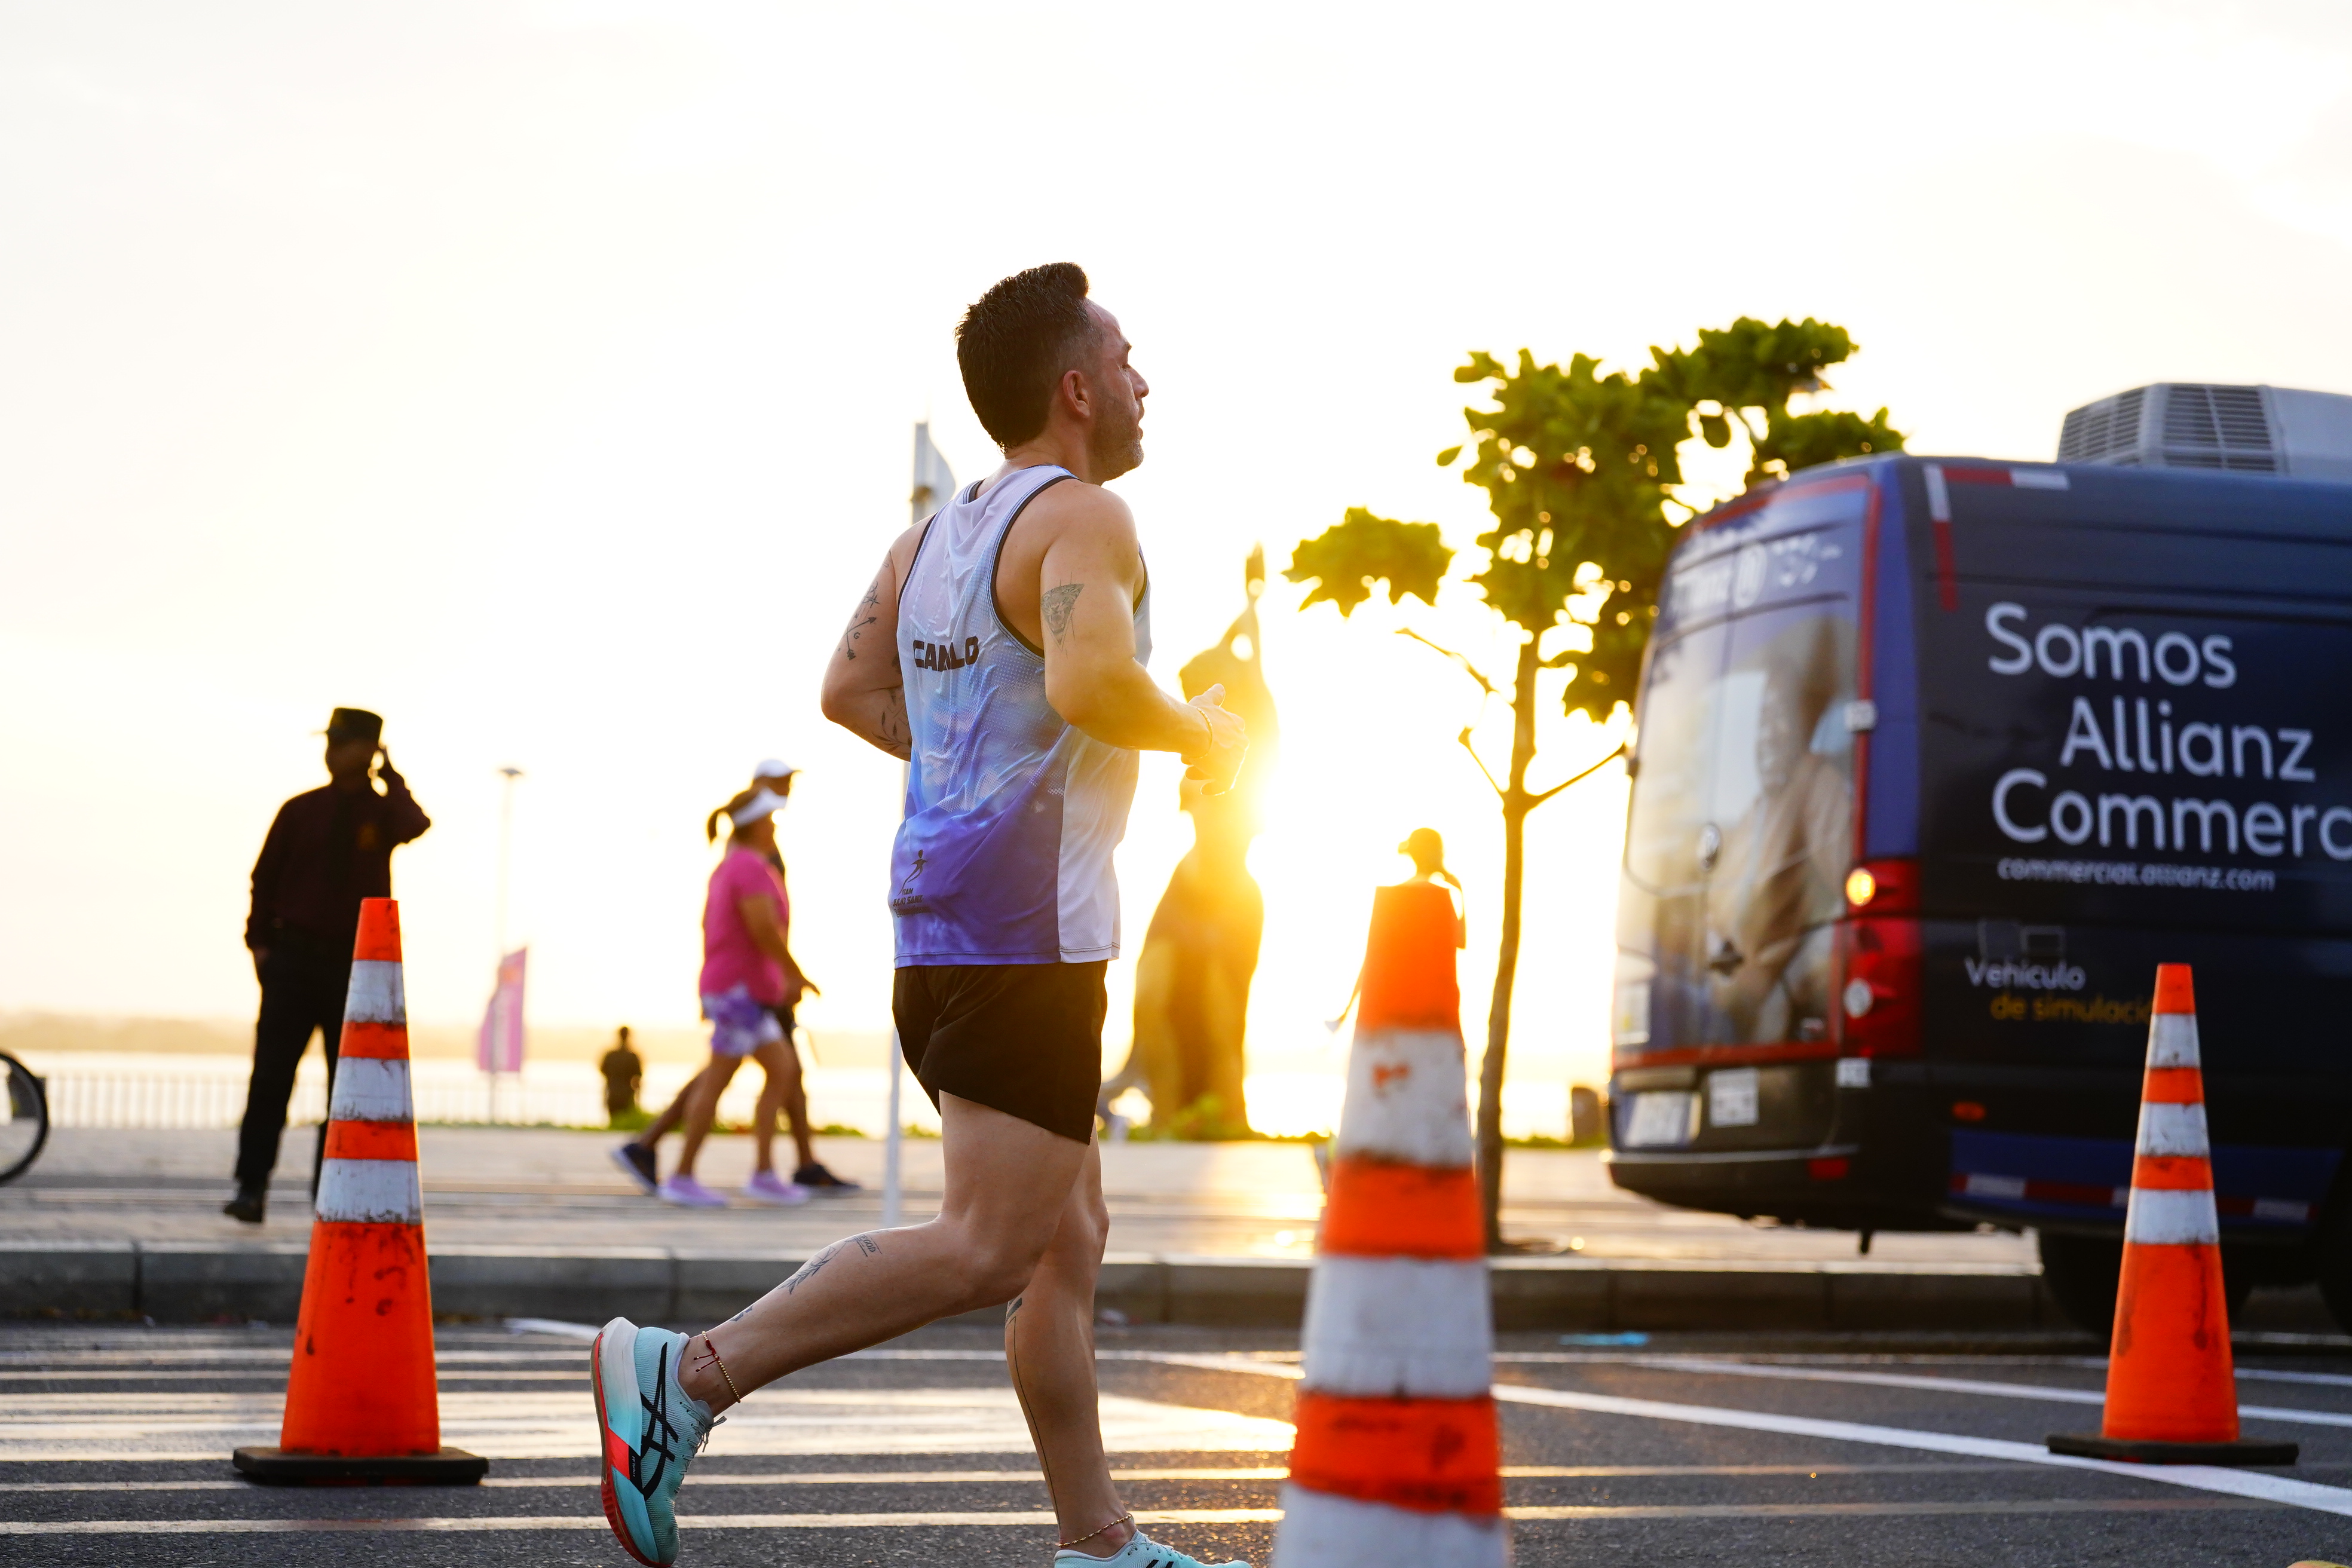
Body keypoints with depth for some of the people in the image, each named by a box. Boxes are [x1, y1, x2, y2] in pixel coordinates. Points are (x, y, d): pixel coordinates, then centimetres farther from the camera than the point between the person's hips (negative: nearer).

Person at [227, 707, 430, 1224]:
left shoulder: (383, 812, 3)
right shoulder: (301, 811, 5)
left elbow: (416, 825, -22)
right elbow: (265, 877, 8)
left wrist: (389, 775, -10)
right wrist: (260, 941, -1)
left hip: (355, 962, 0)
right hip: (293, 955, 0)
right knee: (271, 1074, -7)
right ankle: (251, 1187, -7)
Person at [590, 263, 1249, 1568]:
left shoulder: (933, 536, 17)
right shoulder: (1081, 517, -10)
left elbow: (851, 693, 20)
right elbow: (1089, 682, -27)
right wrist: (1198, 734, -9)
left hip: (939, 919, 10)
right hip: (1023, 930, -10)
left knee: (1068, 1240, 11)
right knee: (987, 1249, -12)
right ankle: (689, 1373, -16)